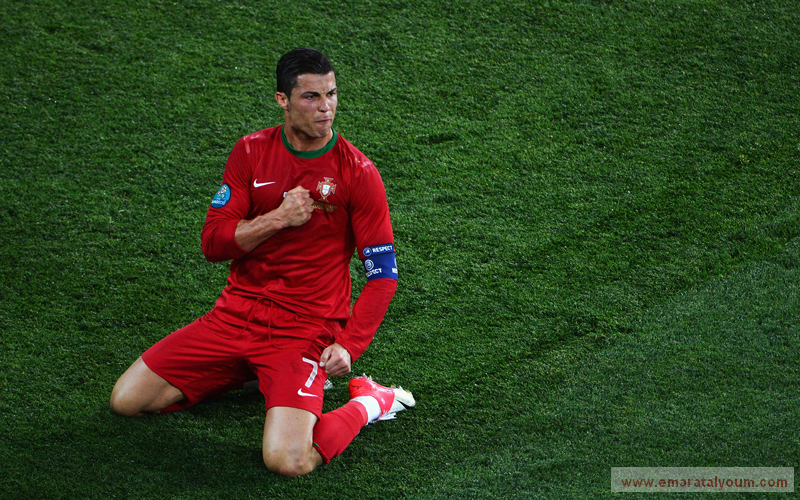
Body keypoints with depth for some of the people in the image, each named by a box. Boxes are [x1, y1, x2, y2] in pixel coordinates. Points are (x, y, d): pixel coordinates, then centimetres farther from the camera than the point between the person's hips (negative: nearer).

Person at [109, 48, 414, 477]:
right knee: (126, 400, 2)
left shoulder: (358, 173, -9)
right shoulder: (251, 152, 1)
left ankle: (369, 402, 4)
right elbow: (212, 243, -2)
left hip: (307, 328, -5)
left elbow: (383, 275, -5)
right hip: (238, 313, 5)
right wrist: (277, 219, -18)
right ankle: (253, 373, 18)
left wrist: (348, 346, -16)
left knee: (287, 461, -26)